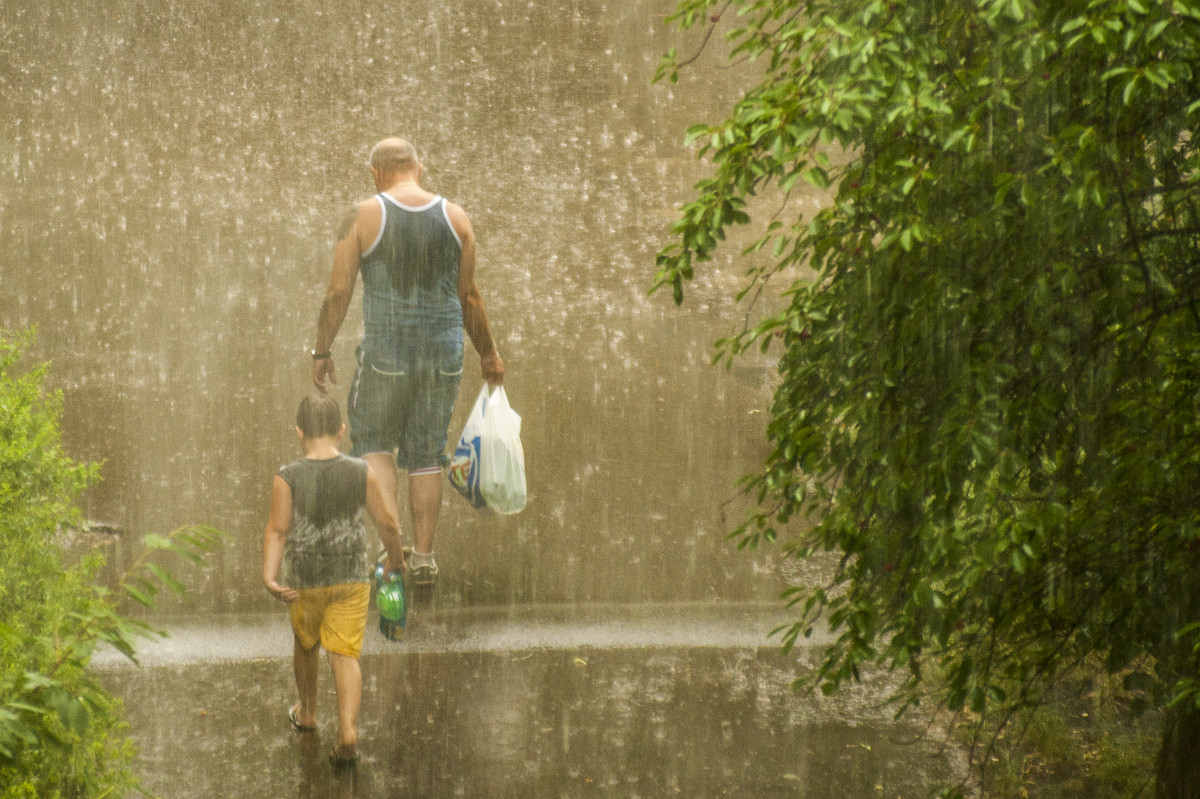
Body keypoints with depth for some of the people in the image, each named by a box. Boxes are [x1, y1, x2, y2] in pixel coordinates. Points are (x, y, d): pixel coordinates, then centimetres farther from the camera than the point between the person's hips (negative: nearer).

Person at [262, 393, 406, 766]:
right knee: (344, 655, 4)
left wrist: (269, 577, -26)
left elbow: (277, 530, -21)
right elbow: (386, 522, -3)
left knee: (305, 644, 23)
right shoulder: (362, 474, -11)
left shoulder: (287, 479, -15)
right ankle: (348, 728, -13)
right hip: (352, 579, 0)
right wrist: (396, 557, 13)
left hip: (305, 581, 0)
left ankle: (307, 712, 42)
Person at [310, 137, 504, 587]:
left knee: (372, 443, 15)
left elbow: (338, 291, -7)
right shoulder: (455, 219, 2)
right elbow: (469, 297, 6)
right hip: (444, 352, 3)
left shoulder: (363, 217, -7)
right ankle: (423, 557, 15)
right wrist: (489, 354, 19)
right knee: (427, 455, 14)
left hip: (386, 352, -3)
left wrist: (321, 351, 4)